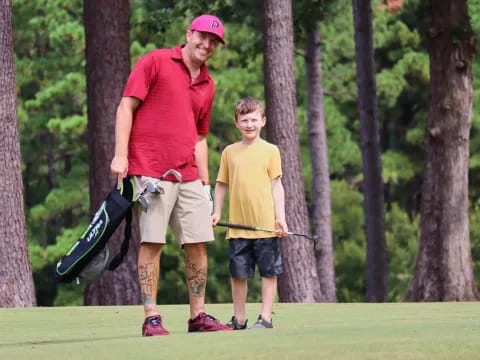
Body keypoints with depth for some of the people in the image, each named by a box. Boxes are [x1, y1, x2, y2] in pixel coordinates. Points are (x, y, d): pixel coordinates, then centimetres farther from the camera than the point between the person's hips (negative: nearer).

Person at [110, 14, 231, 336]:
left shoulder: (208, 85, 17)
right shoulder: (156, 62, 0)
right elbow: (126, 107, -4)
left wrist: (205, 183, 17)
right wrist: (120, 154, -13)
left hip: (188, 174, 6)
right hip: (151, 171, -6)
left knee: (198, 243, 4)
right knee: (152, 242, -8)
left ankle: (198, 315, 12)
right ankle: (151, 319, -7)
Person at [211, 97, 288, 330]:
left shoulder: (270, 150, 2)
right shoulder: (229, 152, 9)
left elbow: (276, 186, 1)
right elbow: (221, 185, 15)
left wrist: (280, 217, -5)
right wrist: (216, 212, 7)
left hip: (265, 224, -2)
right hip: (237, 225, 2)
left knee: (268, 271, 1)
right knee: (238, 273, 7)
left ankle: (265, 318, 7)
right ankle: (238, 319, 16)